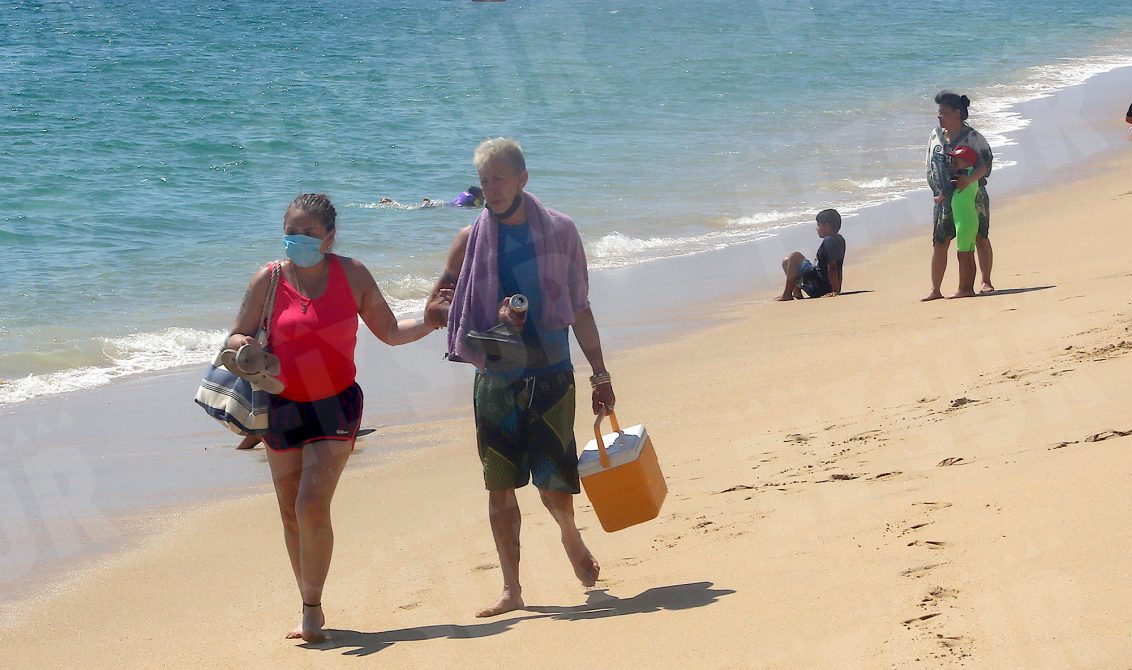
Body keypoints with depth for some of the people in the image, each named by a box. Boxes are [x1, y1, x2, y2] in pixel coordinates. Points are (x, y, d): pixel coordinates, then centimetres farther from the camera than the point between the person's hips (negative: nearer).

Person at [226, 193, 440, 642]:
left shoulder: (351, 275, -2)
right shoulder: (268, 280, -4)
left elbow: (390, 332, 7)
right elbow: (235, 339, 2)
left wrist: (433, 321, -6)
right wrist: (247, 348, -21)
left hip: (335, 407, -2)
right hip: (282, 408, 2)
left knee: (313, 505, -16)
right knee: (291, 513, 7)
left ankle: (313, 607, -4)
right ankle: (308, 609, 21)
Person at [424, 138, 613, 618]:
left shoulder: (558, 231, 3)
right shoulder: (471, 239, 3)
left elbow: (579, 309, 8)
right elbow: (436, 304, 5)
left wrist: (600, 373, 8)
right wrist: (492, 318, -11)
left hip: (550, 376, -1)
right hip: (495, 380, 1)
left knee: (555, 485, -4)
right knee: (500, 488, 2)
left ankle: (570, 536, 29)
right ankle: (511, 589, 11)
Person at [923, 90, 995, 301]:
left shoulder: (972, 137, -9)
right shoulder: (935, 136, 6)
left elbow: (986, 162, -17)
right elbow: (931, 167, 12)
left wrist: (970, 178, -34)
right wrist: (937, 193, 4)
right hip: (944, 198, 3)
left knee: (981, 238, 6)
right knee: (940, 243, -2)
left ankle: (986, 282, 19)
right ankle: (935, 289, -1)